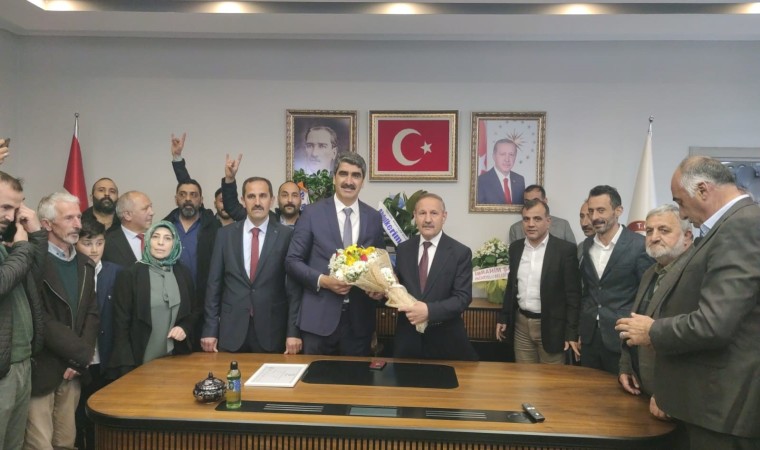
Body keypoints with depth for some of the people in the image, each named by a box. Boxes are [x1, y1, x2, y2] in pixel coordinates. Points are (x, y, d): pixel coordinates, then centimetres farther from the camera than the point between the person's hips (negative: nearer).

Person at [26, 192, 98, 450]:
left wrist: (78, 358, -3)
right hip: (40, 370, -6)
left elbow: (92, 314, 10)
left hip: (72, 369, 6)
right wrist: (84, 353, -11)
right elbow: (41, 320, -18)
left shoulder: (85, 264, 12)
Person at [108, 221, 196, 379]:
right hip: (141, 362, -3)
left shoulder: (183, 273, 4)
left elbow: (193, 312, 13)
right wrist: (127, 367, -11)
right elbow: (121, 323, -7)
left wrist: (185, 328, -7)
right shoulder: (130, 274, -7)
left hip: (176, 359, 3)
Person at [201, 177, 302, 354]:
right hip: (232, 329, 2)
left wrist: (294, 331, -8)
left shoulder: (286, 235, -3)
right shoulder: (225, 234, 4)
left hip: (272, 330, -1)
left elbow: (294, 286, -4)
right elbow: (214, 283, 4)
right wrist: (210, 330, 1)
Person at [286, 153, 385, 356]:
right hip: (319, 317, -2)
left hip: (359, 319, 3)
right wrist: (322, 280, -16)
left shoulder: (374, 217, 5)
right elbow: (292, 261, -1)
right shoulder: (312, 213, -3)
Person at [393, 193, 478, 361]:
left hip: (445, 341, -2)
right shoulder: (403, 249, 4)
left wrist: (429, 311, -26)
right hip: (408, 338, 3)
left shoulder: (461, 252, -8)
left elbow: (463, 297, -13)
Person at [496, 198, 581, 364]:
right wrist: (503, 318, 12)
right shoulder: (515, 248, 5)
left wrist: (572, 333, -12)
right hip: (521, 324, 4)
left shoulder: (565, 249, -10)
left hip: (551, 326, -4)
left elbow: (573, 295, -9)